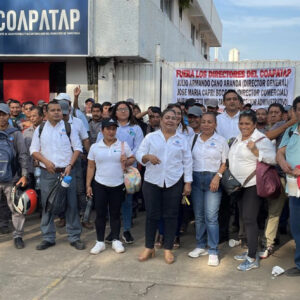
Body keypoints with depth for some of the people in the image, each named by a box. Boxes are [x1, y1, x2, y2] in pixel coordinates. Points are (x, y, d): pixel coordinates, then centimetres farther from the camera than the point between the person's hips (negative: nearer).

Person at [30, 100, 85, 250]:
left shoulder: (69, 128, 2)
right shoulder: (40, 129, 6)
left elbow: (77, 148, 1)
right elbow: (34, 150, 7)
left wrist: (70, 165, -11)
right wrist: (46, 162, -10)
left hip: (67, 172, -1)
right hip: (47, 173, 1)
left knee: (71, 204, 2)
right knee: (47, 205, 7)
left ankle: (74, 237, 12)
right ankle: (48, 238, 19)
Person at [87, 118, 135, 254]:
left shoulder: (123, 145, -1)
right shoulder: (95, 147, 1)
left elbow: (132, 159, 8)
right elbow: (91, 167, 5)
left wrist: (127, 161, -15)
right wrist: (88, 185, 2)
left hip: (118, 186, 0)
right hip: (100, 185, 0)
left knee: (115, 213, 9)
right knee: (100, 214, 4)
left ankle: (116, 240, 21)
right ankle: (100, 242, 15)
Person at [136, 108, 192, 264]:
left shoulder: (182, 139, 8)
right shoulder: (150, 137, 6)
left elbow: (187, 162, 7)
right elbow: (139, 154, 4)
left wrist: (188, 183, 2)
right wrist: (148, 156, -19)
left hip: (174, 182, 0)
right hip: (152, 181, 0)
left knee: (171, 215, 5)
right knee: (152, 215, 4)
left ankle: (168, 249, 17)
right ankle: (149, 248, 18)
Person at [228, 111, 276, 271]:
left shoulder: (261, 139, -12)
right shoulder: (238, 138, 13)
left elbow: (273, 158, -22)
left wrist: (256, 151, -35)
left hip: (253, 185, -8)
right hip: (240, 185, 9)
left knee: (249, 219, -9)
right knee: (245, 218, 15)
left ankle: (253, 259, -3)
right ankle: (250, 251, 28)